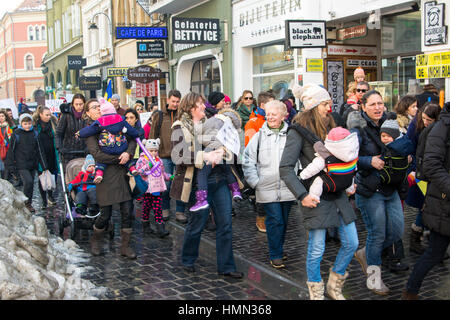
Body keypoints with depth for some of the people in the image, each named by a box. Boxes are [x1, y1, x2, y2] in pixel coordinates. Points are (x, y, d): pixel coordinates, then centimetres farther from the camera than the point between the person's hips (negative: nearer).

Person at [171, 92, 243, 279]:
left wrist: (222, 150, -12)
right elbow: (178, 156, -16)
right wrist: (204, 156, -24)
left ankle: (226, 266, 16)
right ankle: (188, 261, 28)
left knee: (225, 223, 5)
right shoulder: (180, 127, -3)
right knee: (198, 222, 5)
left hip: (219, 179, 6)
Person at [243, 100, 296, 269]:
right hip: (267, 189, -1)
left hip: (287, 188, 2)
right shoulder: (259, 136, 4)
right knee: (275, 221, -5)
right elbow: (248, 161, 6)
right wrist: (255, 182, -2)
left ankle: (278, 250, 31)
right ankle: (275, 255, 7)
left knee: (283, 221, 13)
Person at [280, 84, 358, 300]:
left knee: (351, 243, 10)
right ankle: (316, 293, 22)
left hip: (337, 193, 7)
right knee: (317, 249, 1)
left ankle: (334, 286, 31)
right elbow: (285, 168, -15)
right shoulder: (299, 130, -10)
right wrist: (302, 195, -21)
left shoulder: (329, 126, 12)